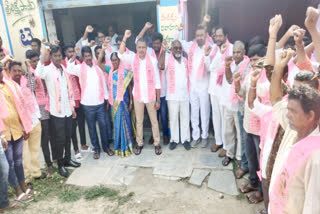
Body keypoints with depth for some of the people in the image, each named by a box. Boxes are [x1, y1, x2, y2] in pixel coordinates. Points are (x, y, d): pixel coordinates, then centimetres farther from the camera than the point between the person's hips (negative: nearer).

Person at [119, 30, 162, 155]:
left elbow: (157, 82, -5)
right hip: (137, 96, 1)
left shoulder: (153, 61, -7)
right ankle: (139, 143, 27)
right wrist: (125, 38, -23)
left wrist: (158, 99, -5)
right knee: (139, 121, 12)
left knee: (154, 121, 9)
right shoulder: (133, 59, -2)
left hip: (151, 96, -1)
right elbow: (121, 55, -21)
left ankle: (157, 143, 22)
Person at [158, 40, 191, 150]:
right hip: (172, 95, -3)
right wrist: (163, 51, -33)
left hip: (185, 94, 4)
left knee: (185, 118, 9)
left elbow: (188, 75, 14)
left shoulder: (185, 60, 10)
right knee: (173, 118, 7)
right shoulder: (167, 59, -5)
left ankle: (185, 139, 21)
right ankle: (174, 139, 20)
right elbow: (161, 66, -27)